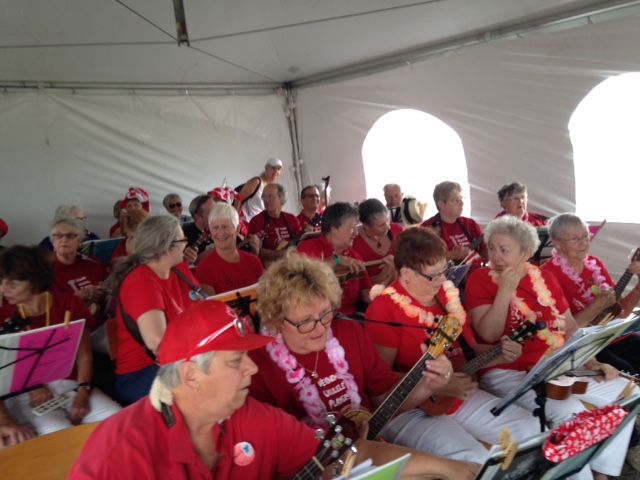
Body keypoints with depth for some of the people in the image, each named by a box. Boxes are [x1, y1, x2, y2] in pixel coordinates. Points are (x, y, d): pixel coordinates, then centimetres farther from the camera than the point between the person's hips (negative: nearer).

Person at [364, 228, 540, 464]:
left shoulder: (446, 294, 6)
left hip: (461, 395, 8)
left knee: (532, 430, 0)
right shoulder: (385, 309, -17)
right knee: (475, 461, -27)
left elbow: (469, 348, 17)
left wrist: (499, 353, -3)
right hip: (411, 409, -7)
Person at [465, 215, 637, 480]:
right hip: (508, 373, -6)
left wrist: (591, 362, 1)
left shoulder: (544, 277, 8)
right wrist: (506, 290, -21)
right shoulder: (480, 278, -6)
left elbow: (570, 328, 15)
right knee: (571, 411, -29)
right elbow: (488, 335, -16)